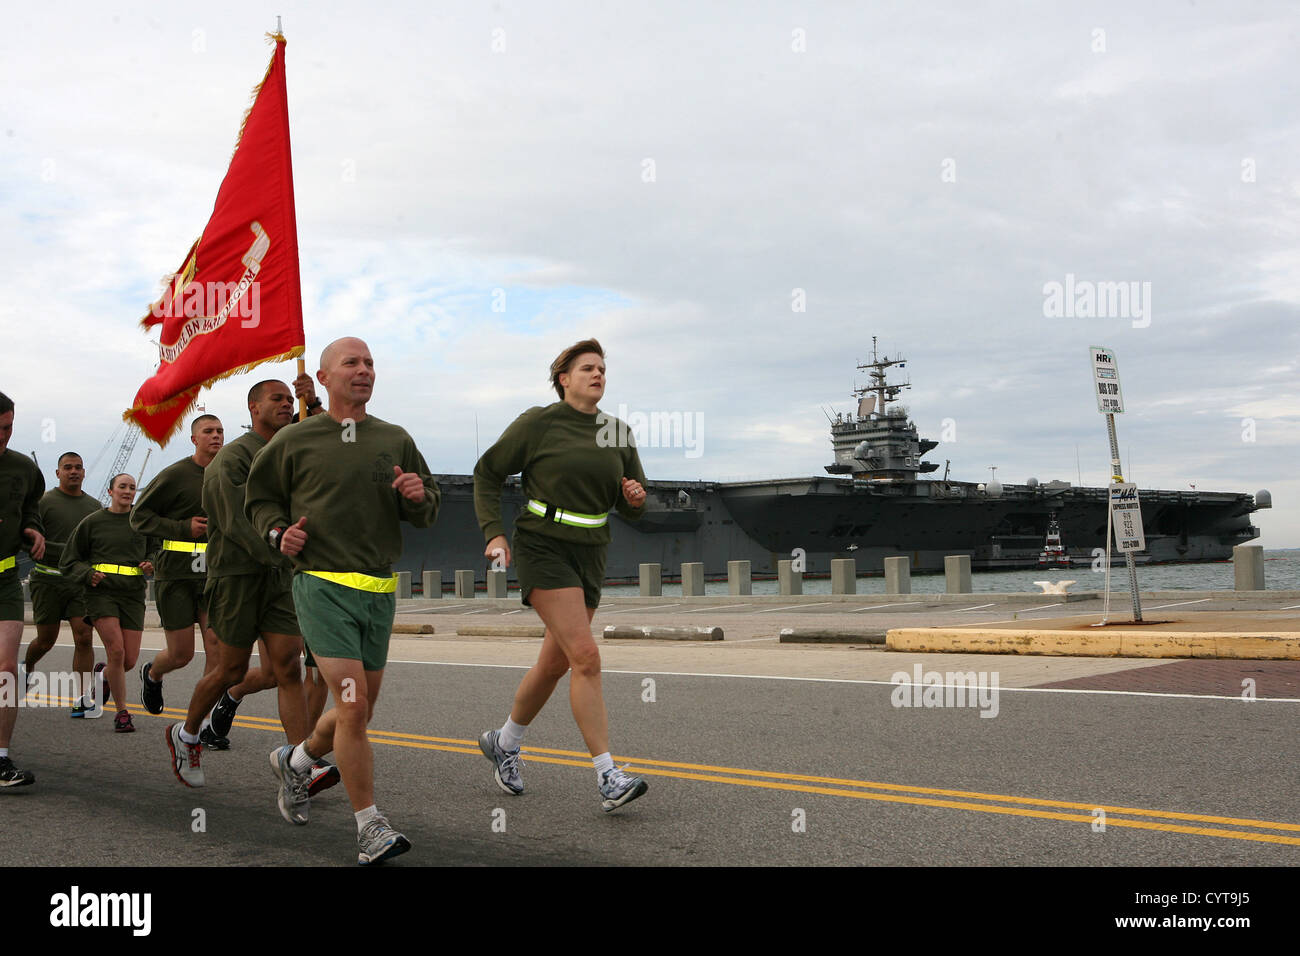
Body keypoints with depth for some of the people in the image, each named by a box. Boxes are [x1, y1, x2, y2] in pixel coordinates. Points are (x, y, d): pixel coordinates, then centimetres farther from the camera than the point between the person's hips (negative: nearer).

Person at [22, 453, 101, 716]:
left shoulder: (94, 506, 12)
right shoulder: (44, 502, -1)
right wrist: (66, 553, -17)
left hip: (81, 581, 3)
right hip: (49, 578, -3)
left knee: (84, 637, -9)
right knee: (46, 639, 7)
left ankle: (82, 698, -9)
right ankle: (27, 667, 40)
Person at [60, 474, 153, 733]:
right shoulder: (92, 522, 4)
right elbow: (69, 562, 9)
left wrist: (150, 565, 0)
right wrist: (88, 574, -11)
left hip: (132, 595, 3)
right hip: (100, 592, -3)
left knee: (130, 660, 0)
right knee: (116, 651, -17)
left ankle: (103, 675, 36)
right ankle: (122, 712, -3)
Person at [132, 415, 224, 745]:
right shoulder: (174, 475, -6)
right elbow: (140, 516, -3)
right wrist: (184, 528, -14)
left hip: (214, 575, 3)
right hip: (177, 574, -3)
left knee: (217, 646, -10)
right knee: (181, 653, 3)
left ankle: (208, 722, -1)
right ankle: (152, 674, 39)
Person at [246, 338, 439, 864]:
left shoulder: (396, 440, 11)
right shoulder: (295, 440, 3)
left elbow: (427, 512, 15)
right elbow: (260, 497, 14)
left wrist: (418, 496, -8)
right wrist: (279, 531, -6)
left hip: (379, 592, 5)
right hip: (323, 586, -5)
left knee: (357, 712, 14)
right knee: (353, 704, -15)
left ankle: (294, 760, 43)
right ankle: (370, 826, -4)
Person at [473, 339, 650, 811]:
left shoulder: (617, 433, 8)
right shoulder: (537, 424, -6)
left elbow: (631, 506, 14)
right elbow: (487, 473, 2)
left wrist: (635, 497, -10)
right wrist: (494, 533, -9)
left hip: (589, 557, 6)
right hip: (542, 548, -6)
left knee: (554, 664, 12)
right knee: (586, 657, -18)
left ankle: (503, 743, 36)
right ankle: (608, 778, -16)